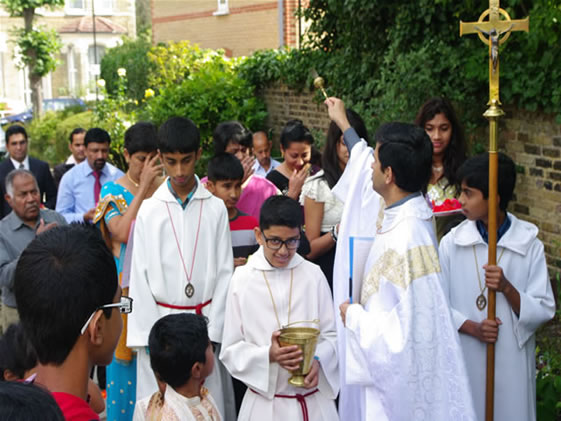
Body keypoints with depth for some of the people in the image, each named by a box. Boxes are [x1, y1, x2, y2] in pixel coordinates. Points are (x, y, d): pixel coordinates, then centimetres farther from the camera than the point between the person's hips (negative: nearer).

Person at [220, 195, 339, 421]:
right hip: (265, 403, -1)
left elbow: (331, 334, 3)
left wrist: (318, 360, -17)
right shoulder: (243, 279, -5)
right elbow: (230, 351, -3)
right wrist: (268, 355, -20)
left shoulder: (313, 274, -2)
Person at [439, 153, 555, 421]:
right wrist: (472, 328, -17)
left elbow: (544, 311, -6)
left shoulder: (529, 245, -6)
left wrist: (507, 288, -20)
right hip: (464, 359, 1)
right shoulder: (451, 243, -4)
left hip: (511, 361, 0)